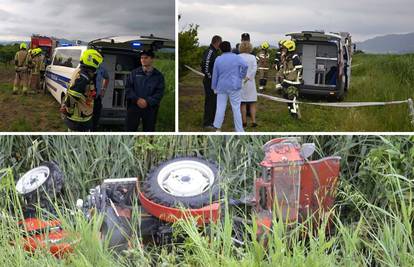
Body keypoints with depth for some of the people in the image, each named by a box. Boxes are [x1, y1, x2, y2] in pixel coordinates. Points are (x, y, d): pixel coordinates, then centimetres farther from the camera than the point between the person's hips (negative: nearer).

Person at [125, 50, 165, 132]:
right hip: (133, 106, 1)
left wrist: (147, 102, -16)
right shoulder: (134, 73, 9)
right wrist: (137, 99, -14)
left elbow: (159, 92, -3)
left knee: (149, 130, 6)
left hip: (150, 108, 0)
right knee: (130, 129, 1)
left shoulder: (158, 75, 5)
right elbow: (128, 87, 1)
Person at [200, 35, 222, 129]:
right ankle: (207, 123, 1)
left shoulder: (214, 52, 15)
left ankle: (212, 120, 27)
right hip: (210, 82, -10)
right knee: (209, 102, -5)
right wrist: (210, 77, -19)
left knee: (214, 101, 16)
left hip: (214, 81, 10)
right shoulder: (210, 52, -16)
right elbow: (205, 66, -25)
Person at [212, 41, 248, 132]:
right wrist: (242, 77, -7)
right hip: (234, 87, -2)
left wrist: (214, 87, 17)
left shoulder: (218, 59, 5)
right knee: (236, 108, 1)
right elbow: (245, 65, -21)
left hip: (222, 87, 3)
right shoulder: (236, 57, -4)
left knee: (220, 107, 7)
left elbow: (215, 74, 8)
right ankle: (239, 130, 4)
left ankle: (218, 128, 9)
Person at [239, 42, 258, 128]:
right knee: (252, 103, 8)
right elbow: (255, 68, -12)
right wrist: (248, 77, -14)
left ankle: (244, 122, 9)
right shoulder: (252, 57, 0)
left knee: (243, 103, 6)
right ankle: (253, 121, 2)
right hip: (250, 82, 1)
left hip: (240, 82, -1)